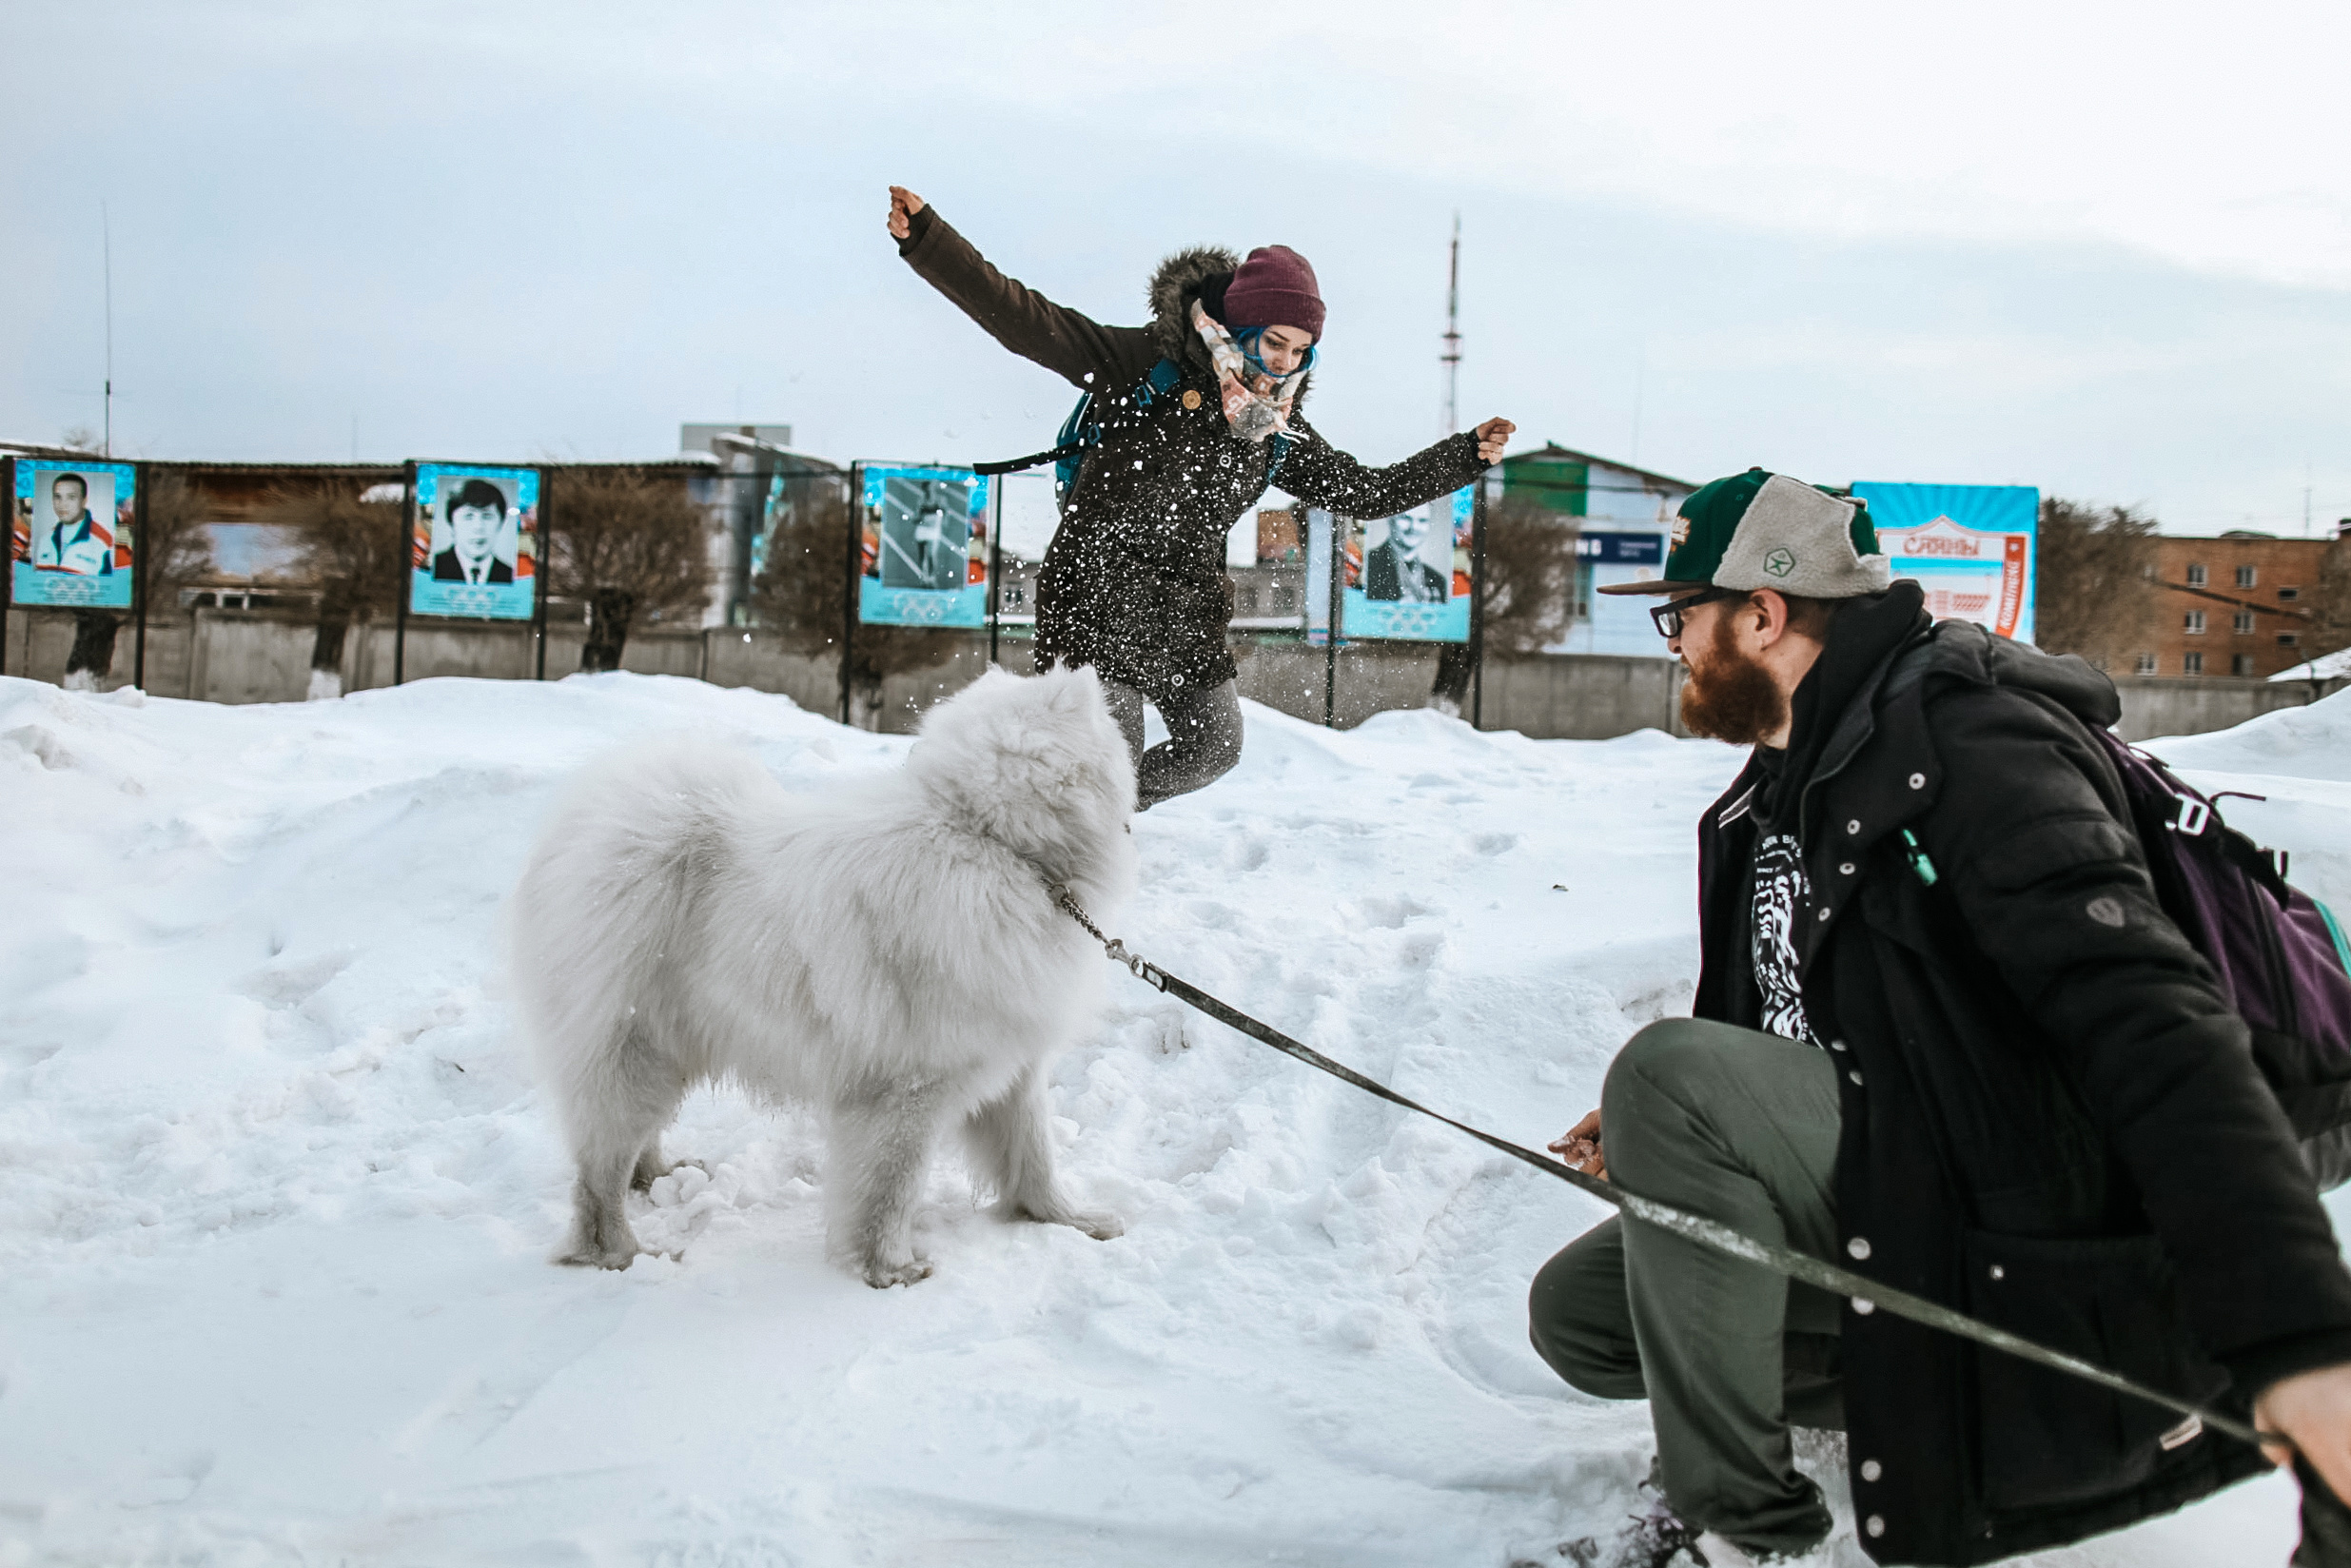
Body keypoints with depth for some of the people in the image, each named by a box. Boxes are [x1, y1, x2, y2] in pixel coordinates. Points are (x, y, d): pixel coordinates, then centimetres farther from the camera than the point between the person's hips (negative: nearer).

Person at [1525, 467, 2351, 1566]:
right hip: (1873, 1228, 9)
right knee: (1574, 1311, 4)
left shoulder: (1956, 739, -18)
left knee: (1666, 1067, -26)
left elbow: (2149, 1025, -30)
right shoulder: (1777, 793, 13)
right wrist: (1654, 1137, 4)